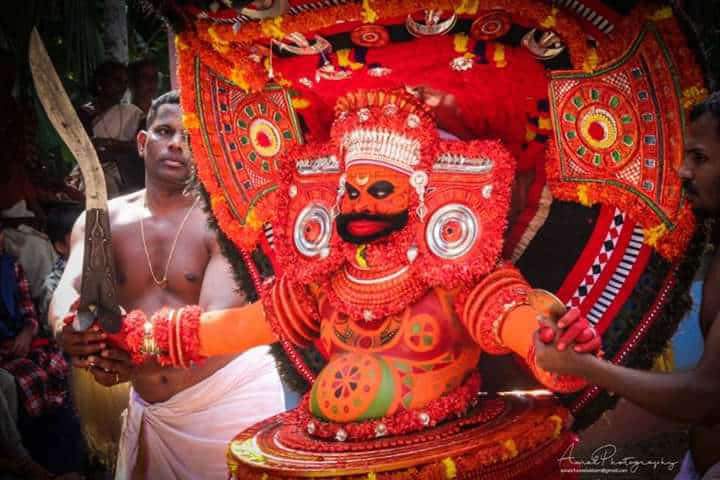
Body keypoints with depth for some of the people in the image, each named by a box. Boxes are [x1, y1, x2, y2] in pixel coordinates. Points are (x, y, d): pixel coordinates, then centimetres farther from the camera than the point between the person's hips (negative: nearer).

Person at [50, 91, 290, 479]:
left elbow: (221, 316, -24)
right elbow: (68, 290, -15)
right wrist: (68, 330, -39)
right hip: (149, 407, 4)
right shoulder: (100, 221, 1)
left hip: (229, 396, -3)